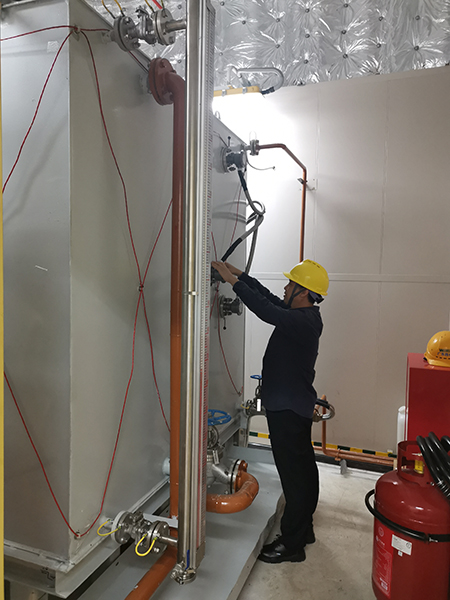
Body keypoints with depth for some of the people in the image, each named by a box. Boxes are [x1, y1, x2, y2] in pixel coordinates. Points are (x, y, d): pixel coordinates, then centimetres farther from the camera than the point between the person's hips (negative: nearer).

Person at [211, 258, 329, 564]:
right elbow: (270, 298, 14)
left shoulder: (304, 321, -22)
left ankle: (292, 544, 14)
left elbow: (266, 310, -31)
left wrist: (233, 281, -23)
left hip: (288, 409, -11)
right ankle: (303, 529, 36)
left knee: (294, 473, 0)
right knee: (303, 467, 20)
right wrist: (240, 274, 13)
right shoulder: (305, 316, 8)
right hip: (294, 404, 11)